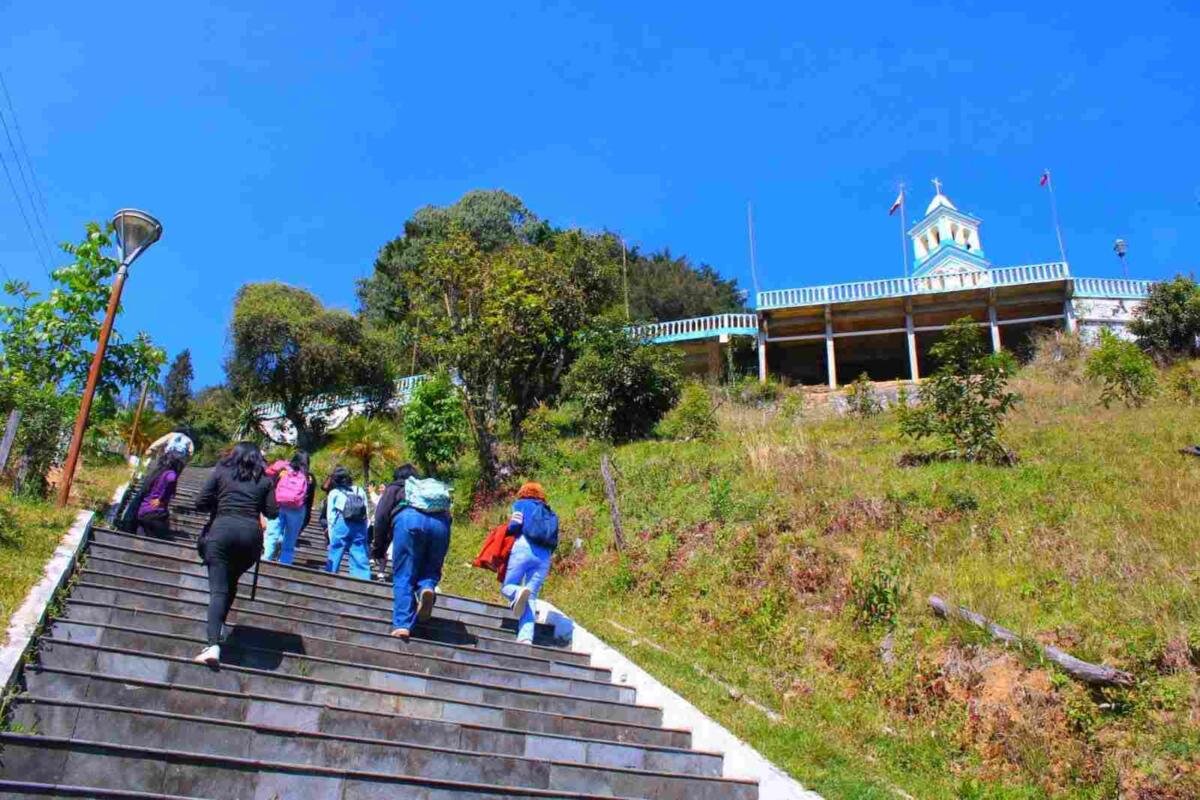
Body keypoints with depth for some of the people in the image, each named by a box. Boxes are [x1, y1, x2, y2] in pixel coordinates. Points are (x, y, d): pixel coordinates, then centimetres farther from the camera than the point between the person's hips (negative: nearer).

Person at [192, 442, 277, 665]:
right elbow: (272, 512, 8)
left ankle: (213, 644, -23)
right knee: (231, 582, 24)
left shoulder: (221, 472, 12)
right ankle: (219, 625, 20)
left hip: (223, 529, -2)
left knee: (218, 588, -9)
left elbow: (200, 504, 7)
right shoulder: (265, 480, 14)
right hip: (251, 534, 2)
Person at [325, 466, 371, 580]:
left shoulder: (334, 493, 14)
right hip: (360, 526, 2)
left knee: (334, 557, 6)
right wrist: (363, 531, 14)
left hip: (342, 524, -2)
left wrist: (331, 536, 11)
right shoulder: (360, 491, 19)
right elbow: (366, 514, 11)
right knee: (361, 559, 0)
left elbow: (330, 516, 8)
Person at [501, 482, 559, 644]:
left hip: (524, 547, -3)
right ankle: (526, 638, -18)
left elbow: (514, 525, -2)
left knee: (507, 587, 8)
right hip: (544, 556, 4)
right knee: (531, 599, 1)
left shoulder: (521, 504, 15)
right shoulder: (551, 515, 27)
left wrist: (510, 528, 19)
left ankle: (518, 592, -28)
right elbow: (554, 543, 17)